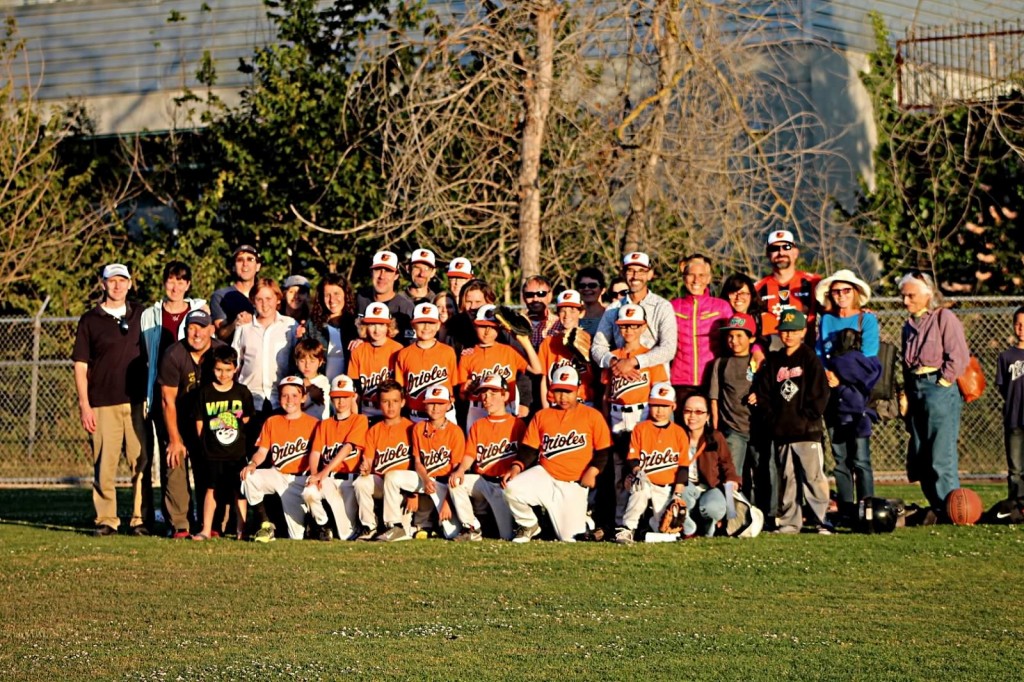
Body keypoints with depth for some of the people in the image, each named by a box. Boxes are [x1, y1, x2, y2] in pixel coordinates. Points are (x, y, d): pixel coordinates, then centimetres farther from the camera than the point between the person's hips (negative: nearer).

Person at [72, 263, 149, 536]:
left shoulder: (141, 315, 12)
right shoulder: (90, 320, 5)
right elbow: (80, 365, 3)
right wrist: (84, 405, -5)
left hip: (137, 402, 2)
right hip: (102, 404, -2)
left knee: (141, 462, -2)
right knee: (104, 464, -4)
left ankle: (140, 519, 4)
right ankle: (106, 520, 2)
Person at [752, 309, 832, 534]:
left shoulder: (810, 359, 2)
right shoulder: (773, 361, 14)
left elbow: (820, 394, -3)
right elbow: (762, 393, 11)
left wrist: (806, 417, -10)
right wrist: (773, 418, -1)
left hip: (807, 431, -4)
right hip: (781, 431, 4)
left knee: (813, 477, -8)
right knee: (786, 478, 7)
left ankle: (821, 521, -6)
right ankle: (789, 522, 12)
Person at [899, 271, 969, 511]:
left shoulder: (944, 318, -4)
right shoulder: (909, 325, 19)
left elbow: (959, 356, -11)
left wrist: (943, 382, -11)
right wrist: (906, 395, 14)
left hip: (939, 387, -8)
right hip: (916, 390, 8)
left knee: (942, 456, -10)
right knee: (918, 459, 7)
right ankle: (937, 509, 13)